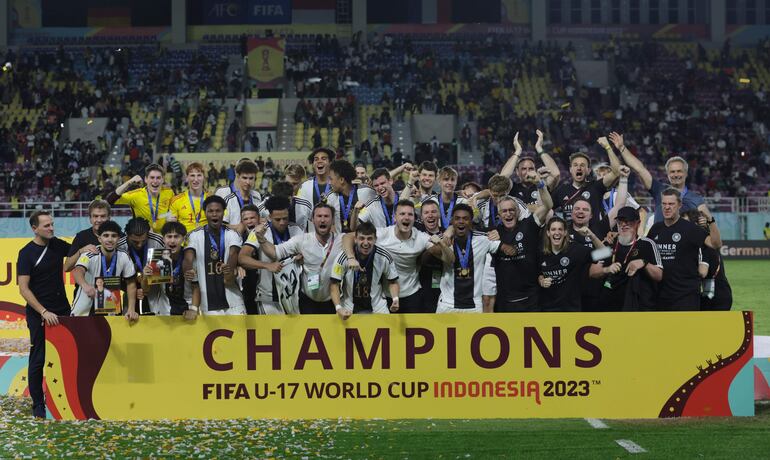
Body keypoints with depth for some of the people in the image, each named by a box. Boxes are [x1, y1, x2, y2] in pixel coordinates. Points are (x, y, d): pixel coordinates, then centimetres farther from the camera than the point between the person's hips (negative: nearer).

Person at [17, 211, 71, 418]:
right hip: (38, 314, -5)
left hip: (62, 310, 5)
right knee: (38, 359, -1)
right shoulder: (27, 253, -7)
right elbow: (24, 289, -11)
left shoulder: (57, 245, 7)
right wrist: (44, 312, -20)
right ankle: (38, 405, 7)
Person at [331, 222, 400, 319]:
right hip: (349, 308, -1)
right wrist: (338, 308, -24)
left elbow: (393, 282, 2)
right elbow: (334, 285, -12)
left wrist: (395, 299, -17)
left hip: (377, 307, 1)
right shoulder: (344, 257, -17)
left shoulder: (385, 257, -12)